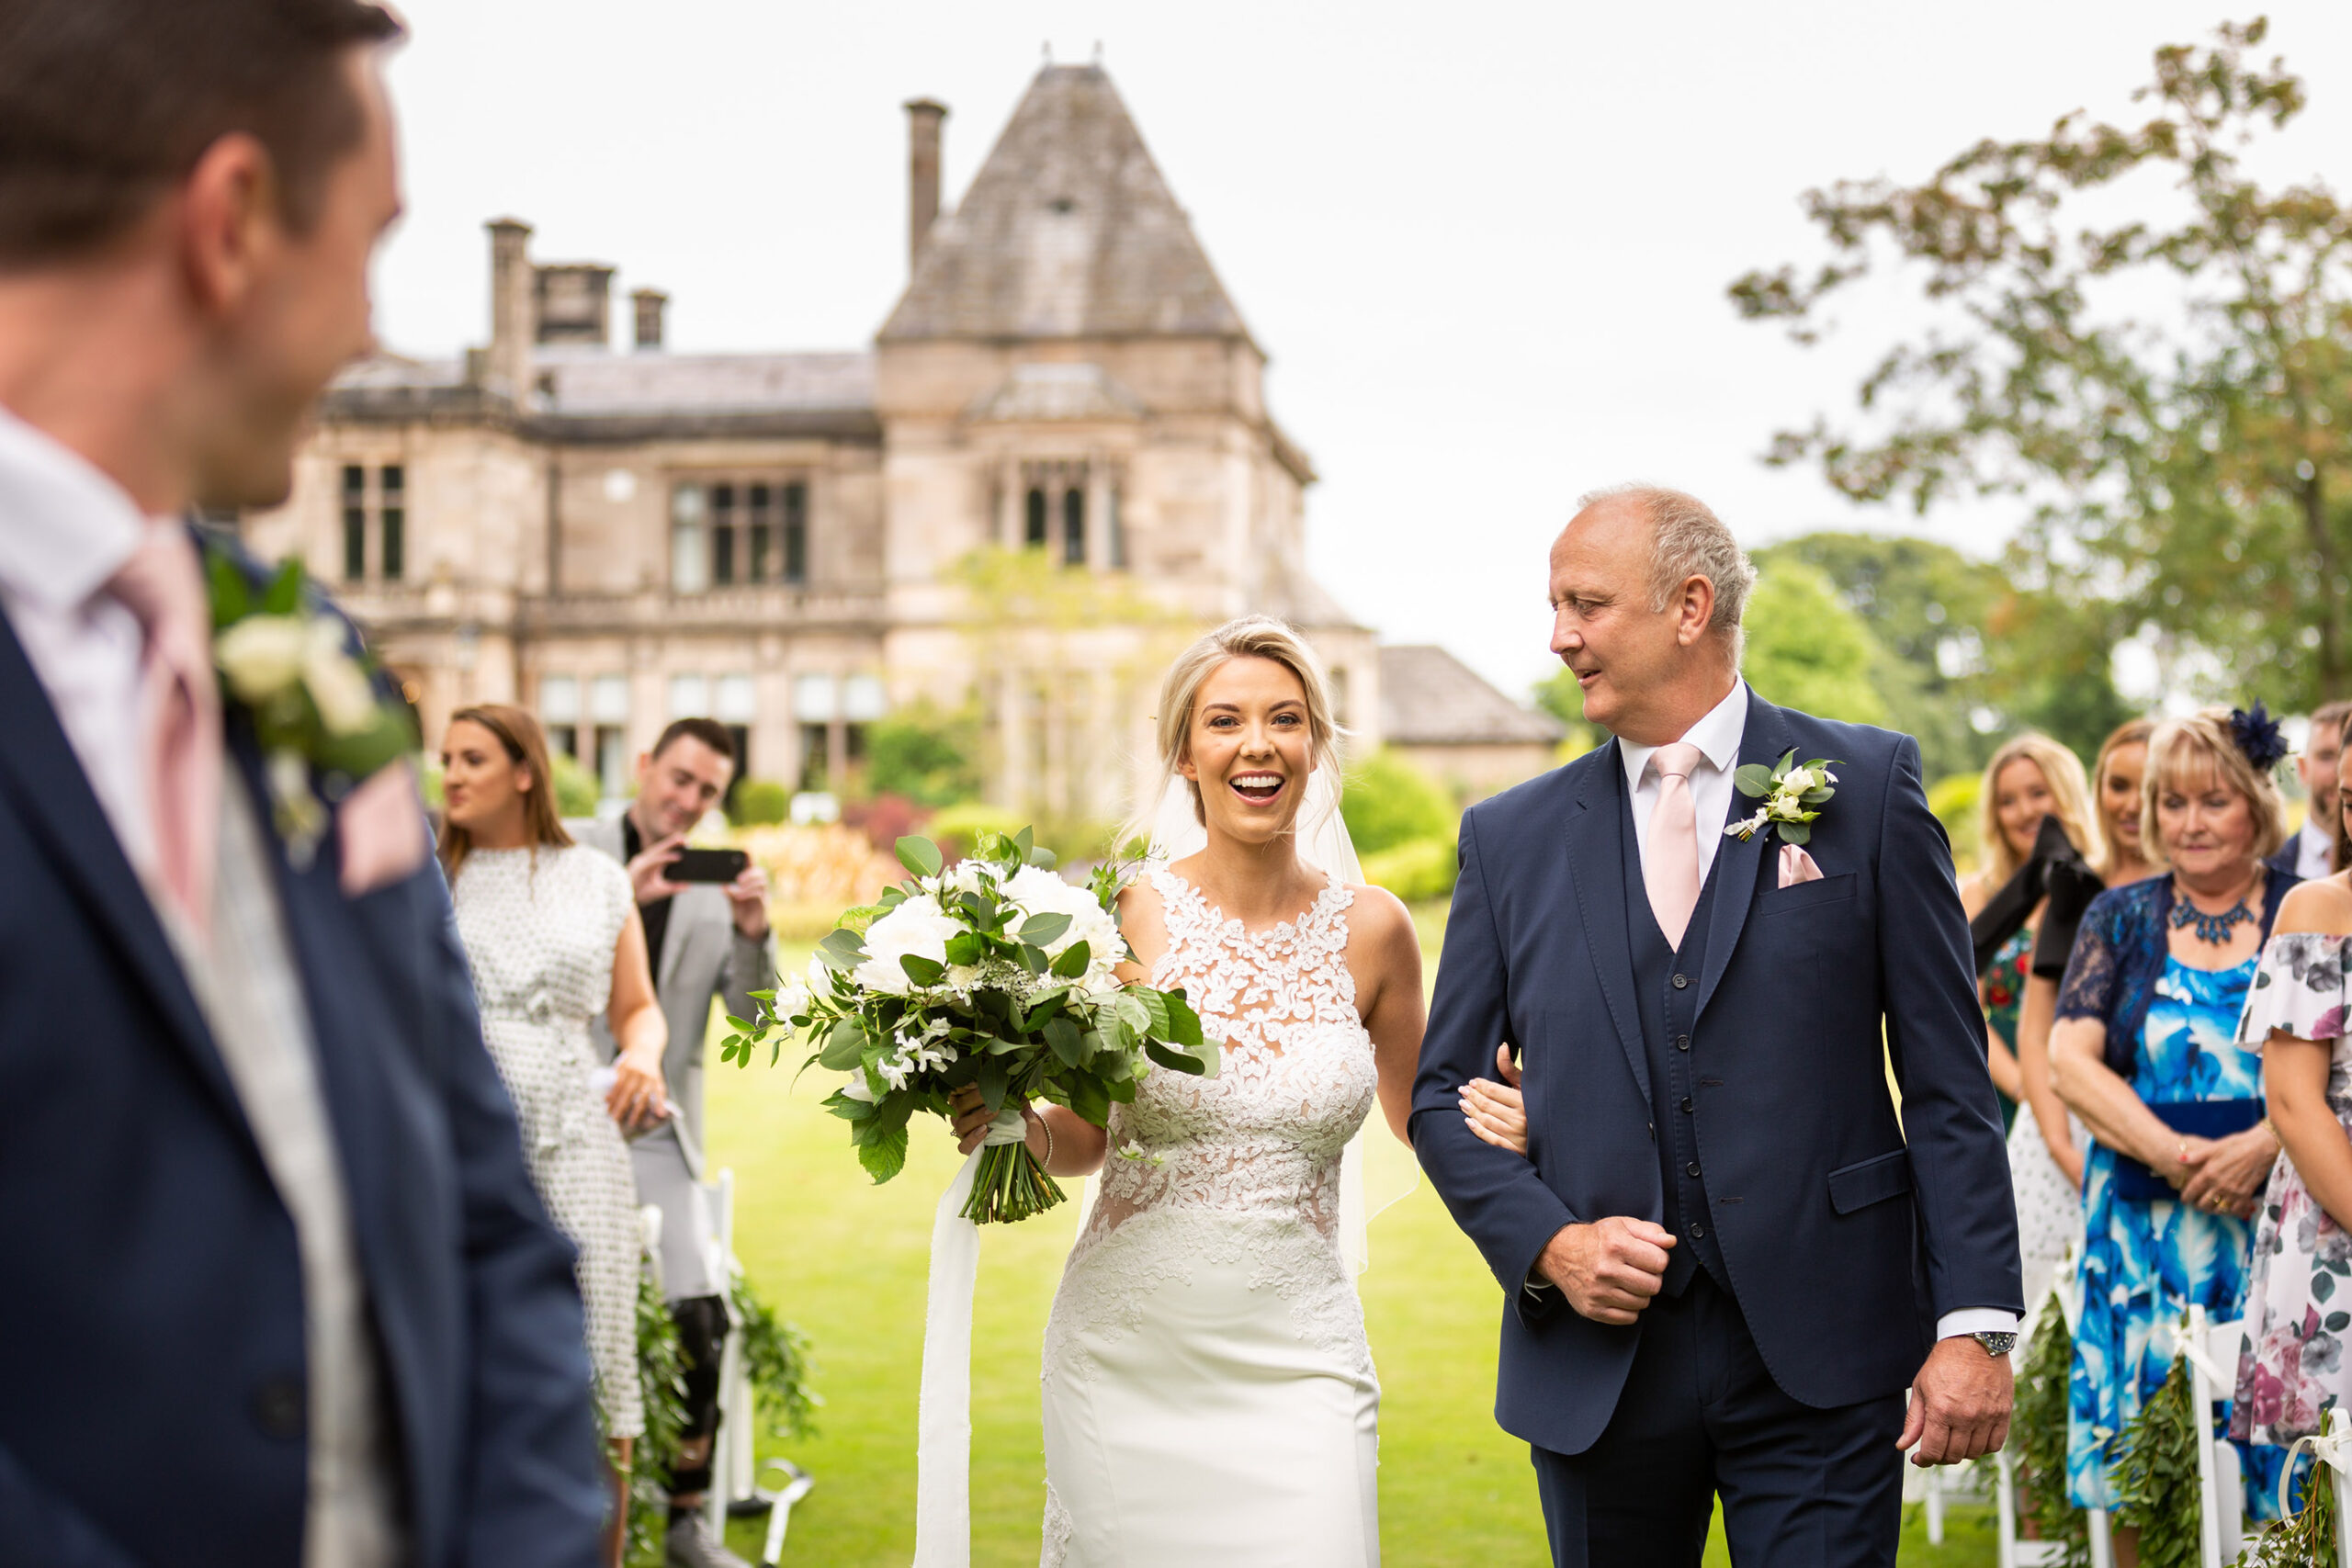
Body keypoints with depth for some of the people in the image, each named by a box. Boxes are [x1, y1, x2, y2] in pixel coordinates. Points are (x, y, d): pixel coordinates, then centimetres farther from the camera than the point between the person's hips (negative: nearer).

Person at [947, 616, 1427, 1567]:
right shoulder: (1127, 914, -3)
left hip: (1294, 1365, 0)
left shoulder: (1370, 931, 1)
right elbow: (1082, 1140, 6)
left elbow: (1420, 1119, 16)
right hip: (1127, 1355, 0)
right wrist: (1015, 1120, -15)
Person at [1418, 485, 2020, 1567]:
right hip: (1595, 1367, 3)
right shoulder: (1511, 838, 8)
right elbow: (1443, 1091, 11)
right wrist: (1545, 1244, -7)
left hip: (1820, 1361, -2)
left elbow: (1947, 1079, -1)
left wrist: (1974, 1321, -7)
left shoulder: (1866, 785, 2)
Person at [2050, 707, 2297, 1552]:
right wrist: (2172, 1152, -13)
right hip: (2141, 1230, 2)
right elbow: (2069, 1058, 0)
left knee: (2270, 1457, -4)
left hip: (2274, 1220, -1)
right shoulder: (2120, 918, 10)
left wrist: (2261, 1146, -20)